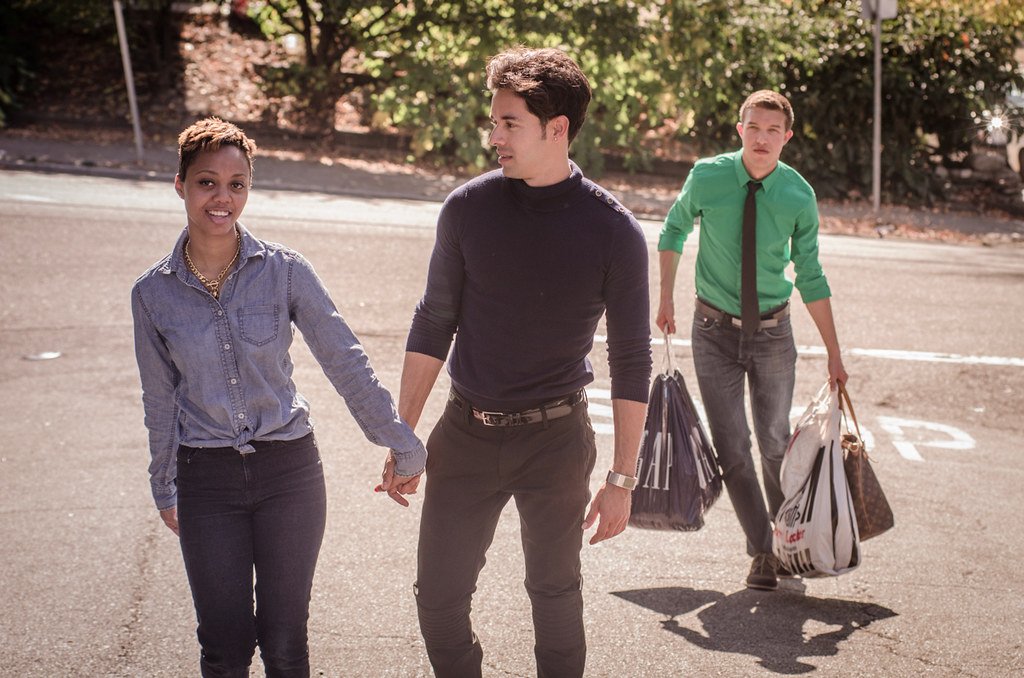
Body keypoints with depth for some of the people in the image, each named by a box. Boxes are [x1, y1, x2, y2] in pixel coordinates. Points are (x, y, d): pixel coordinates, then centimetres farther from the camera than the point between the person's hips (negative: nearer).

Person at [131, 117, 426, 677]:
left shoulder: (284, 270, -7)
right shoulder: (153, 293, -2)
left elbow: (345, 362, -2)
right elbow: (160, 400, 8)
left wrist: (402, 446, -1)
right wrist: (165, 492, 16)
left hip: (288, 468, 0)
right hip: (206, 479, 1)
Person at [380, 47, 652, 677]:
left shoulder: (613, 230, -9)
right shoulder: (468, 207, -3)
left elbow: (631, 362, -3)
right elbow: (433, 324, 7)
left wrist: (623, 479, -5)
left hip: (555, 437, -2)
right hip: (466, 434, 2)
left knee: (556, 595, 11)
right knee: (438, 597, 4)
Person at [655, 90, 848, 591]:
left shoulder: (799, 197, -10)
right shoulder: (707, 178, -12)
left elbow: (810, 278, -1)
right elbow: (673, 230, 7)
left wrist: (834, 354, 1)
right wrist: (666, 298, 4)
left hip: (772, 332, 0)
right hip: (716, 330, 0)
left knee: (776, 443, 13)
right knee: (732, 448, -1)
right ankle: (763, 550, 15)